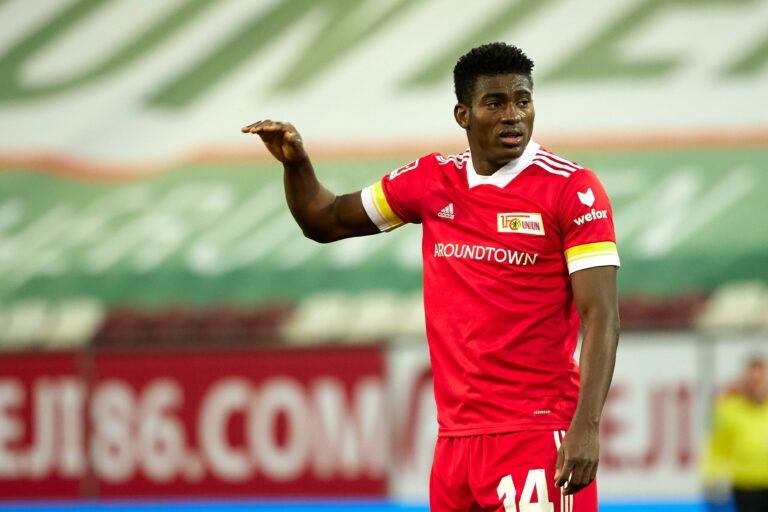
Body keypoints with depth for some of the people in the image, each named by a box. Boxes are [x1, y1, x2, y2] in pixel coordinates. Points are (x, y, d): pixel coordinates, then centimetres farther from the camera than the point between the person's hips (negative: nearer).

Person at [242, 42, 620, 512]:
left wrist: (586, 426, -22)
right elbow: (327, 222, 24)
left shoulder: (573, 188, -6)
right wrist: (296, 163, 5)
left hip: (538, 434, -5)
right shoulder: (432, 181, 10)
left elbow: (601, 317, -11)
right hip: (456, 438, 6)